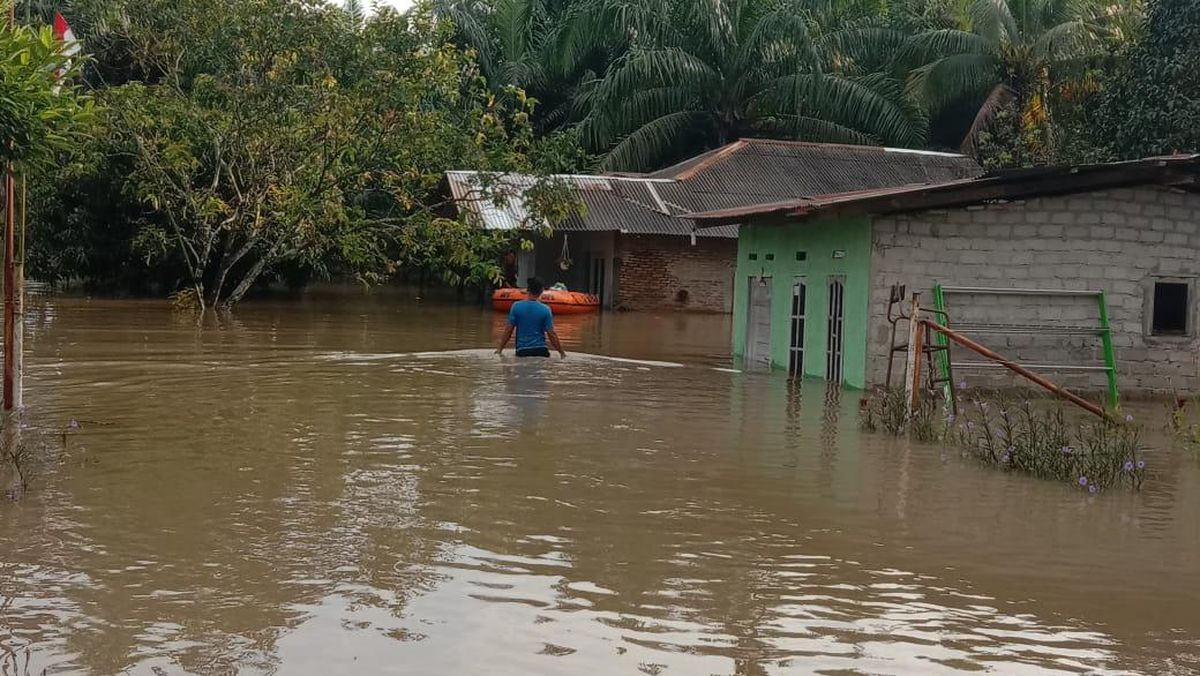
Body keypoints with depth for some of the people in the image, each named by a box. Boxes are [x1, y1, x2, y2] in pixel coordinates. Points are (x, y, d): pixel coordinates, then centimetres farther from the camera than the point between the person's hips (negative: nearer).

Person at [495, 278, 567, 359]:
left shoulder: (516, 306, -2)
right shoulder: (545, 309, -4)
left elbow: (508, 331, 0)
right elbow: (551, 334, -4)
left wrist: (500, 349, 10)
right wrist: (562, 352, 6)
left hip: (522, 351, 0)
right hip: (540, 351, 0)